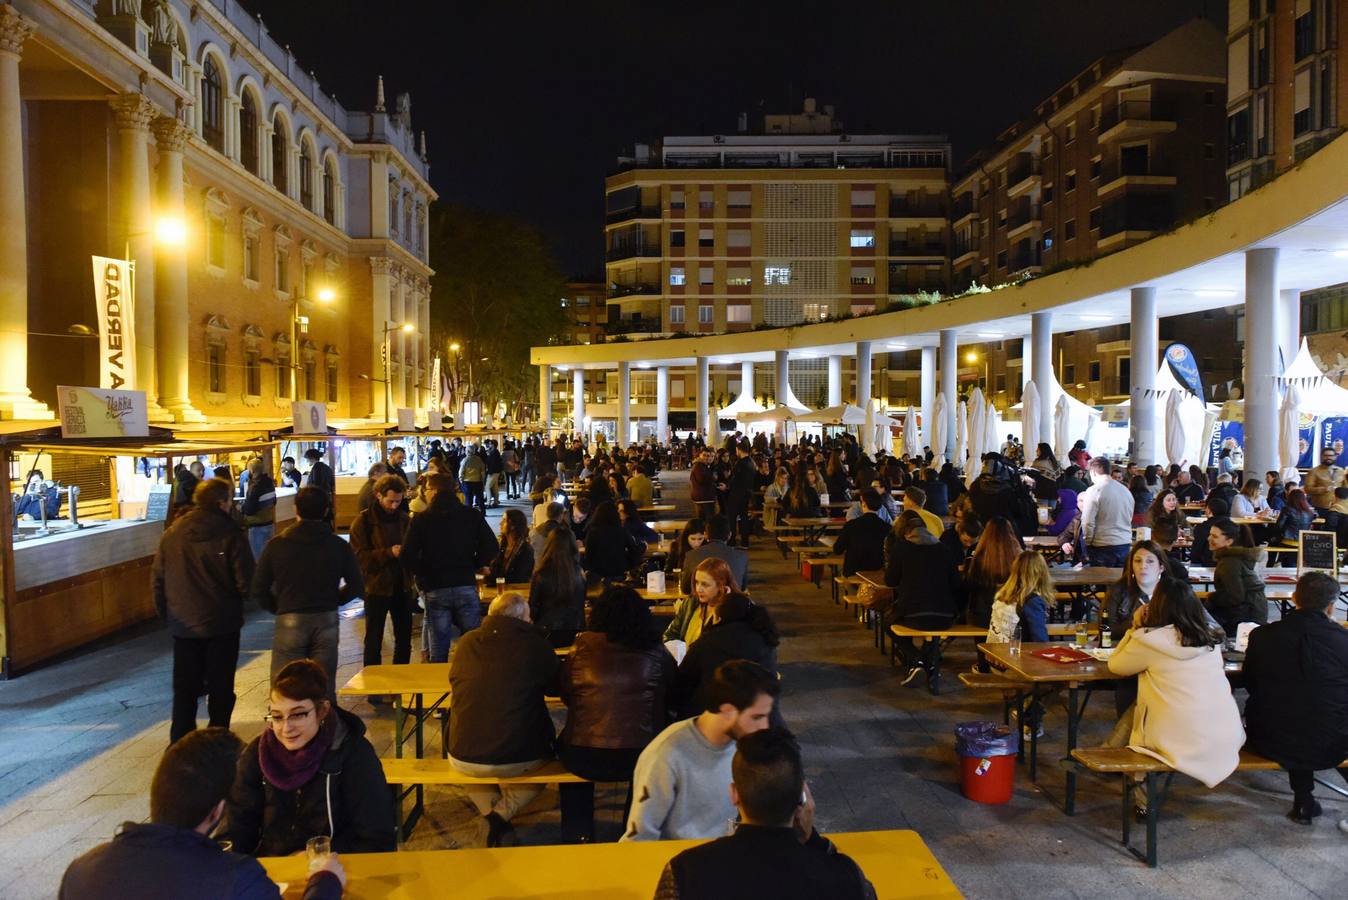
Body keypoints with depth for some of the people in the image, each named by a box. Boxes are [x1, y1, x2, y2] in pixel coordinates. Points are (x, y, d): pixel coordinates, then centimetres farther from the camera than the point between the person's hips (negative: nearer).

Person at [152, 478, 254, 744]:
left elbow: (157, 578, 3)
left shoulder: (172, 534, -1)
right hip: (222, 623, -3)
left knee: (185, 686, 14)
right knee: (220, 687, 9)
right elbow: (246, 582, -15)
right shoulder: (230, 535, -14)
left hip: (183, 625, 4)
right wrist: (234, 600, 6)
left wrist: (165, 613, 14)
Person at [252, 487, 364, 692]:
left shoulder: (277, 545, -2)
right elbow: (357, 587, 1)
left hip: (289, 621, -1)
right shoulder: (339, 546, 0)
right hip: (326, 621, 2)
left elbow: (259, 590, 0)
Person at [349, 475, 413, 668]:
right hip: (377, 587, -4)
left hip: (402, 587, 4)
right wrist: (388, 553, -24)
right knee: (374, 641, 4)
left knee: (404, 640, 12)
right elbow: (360, 556, -13)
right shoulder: (364, 520, -6)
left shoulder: (404, 519, 7)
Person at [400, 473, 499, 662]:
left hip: (435, 591, -1)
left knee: (438, 650, 6)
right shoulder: (472, 516, 2)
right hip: (466, 587, 1)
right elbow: (492, 549, -4)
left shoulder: (420, 520, -2)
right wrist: (472, 566, 8)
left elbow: (407, 557, -9)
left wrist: (424, 576, 6)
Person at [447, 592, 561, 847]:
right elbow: (556, 687, 8)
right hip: (518, 759, -2)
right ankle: (501, 815, 9)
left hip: (463, 758, 2)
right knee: (541, 757, 31)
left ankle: (490, 814, 20)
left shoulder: (467, 642, 2)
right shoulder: (534, 644, -7)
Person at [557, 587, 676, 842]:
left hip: (584, 760, 0)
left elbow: (565, 694, 10)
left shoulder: (582, 647, -2)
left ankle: (578, 834, 38)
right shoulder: (655, 652, -1)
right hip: (642, 759, 0)